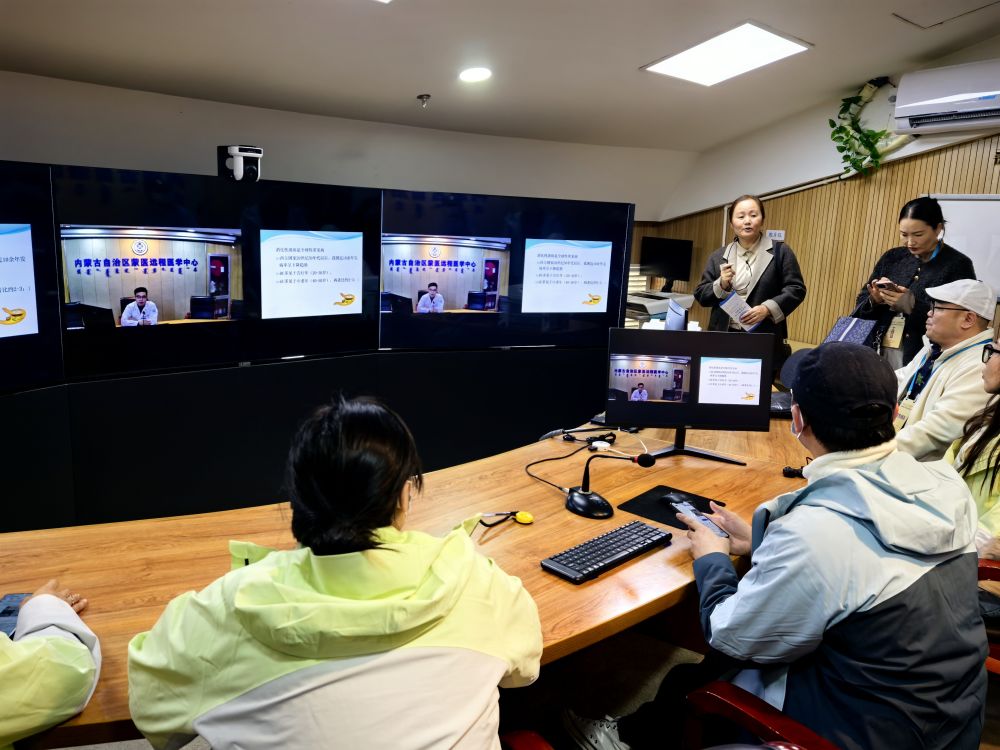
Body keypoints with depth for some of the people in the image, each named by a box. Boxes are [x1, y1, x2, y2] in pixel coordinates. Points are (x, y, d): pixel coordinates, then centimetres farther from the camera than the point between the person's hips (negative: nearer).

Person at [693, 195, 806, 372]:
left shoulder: (780, 251, 3)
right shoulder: (718, 257, 10)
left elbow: (796, 289, -1)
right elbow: (701, 295, 11)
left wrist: (767, 309, -16)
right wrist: (721, 285, -10)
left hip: (764, 342, -2)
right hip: (723, 339, 2)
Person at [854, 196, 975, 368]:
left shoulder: (957, 265, -4)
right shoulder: (892, 257, 9)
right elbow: (862, 303, 10)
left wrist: (912, 305, -23)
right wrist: (875, 300, -12)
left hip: (925, 359, -4)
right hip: (879, 351, 4)